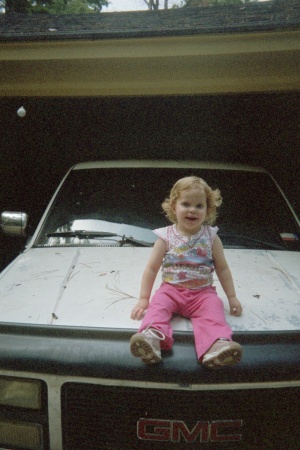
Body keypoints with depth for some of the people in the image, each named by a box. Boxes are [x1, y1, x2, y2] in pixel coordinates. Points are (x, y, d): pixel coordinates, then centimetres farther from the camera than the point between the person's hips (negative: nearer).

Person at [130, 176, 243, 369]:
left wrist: (232, 297, 9)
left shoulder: (211, 237, 4)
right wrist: (144, 299, -1)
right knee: (158, 304, -28)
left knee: (213, 309, -28)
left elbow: (222, 268, 12)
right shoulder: (166, 237, 0)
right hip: (171, 289, 0)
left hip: (203, 292, 0)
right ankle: (152, 337, -52)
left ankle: (216, 346, -50)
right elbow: (152, 268, 2)